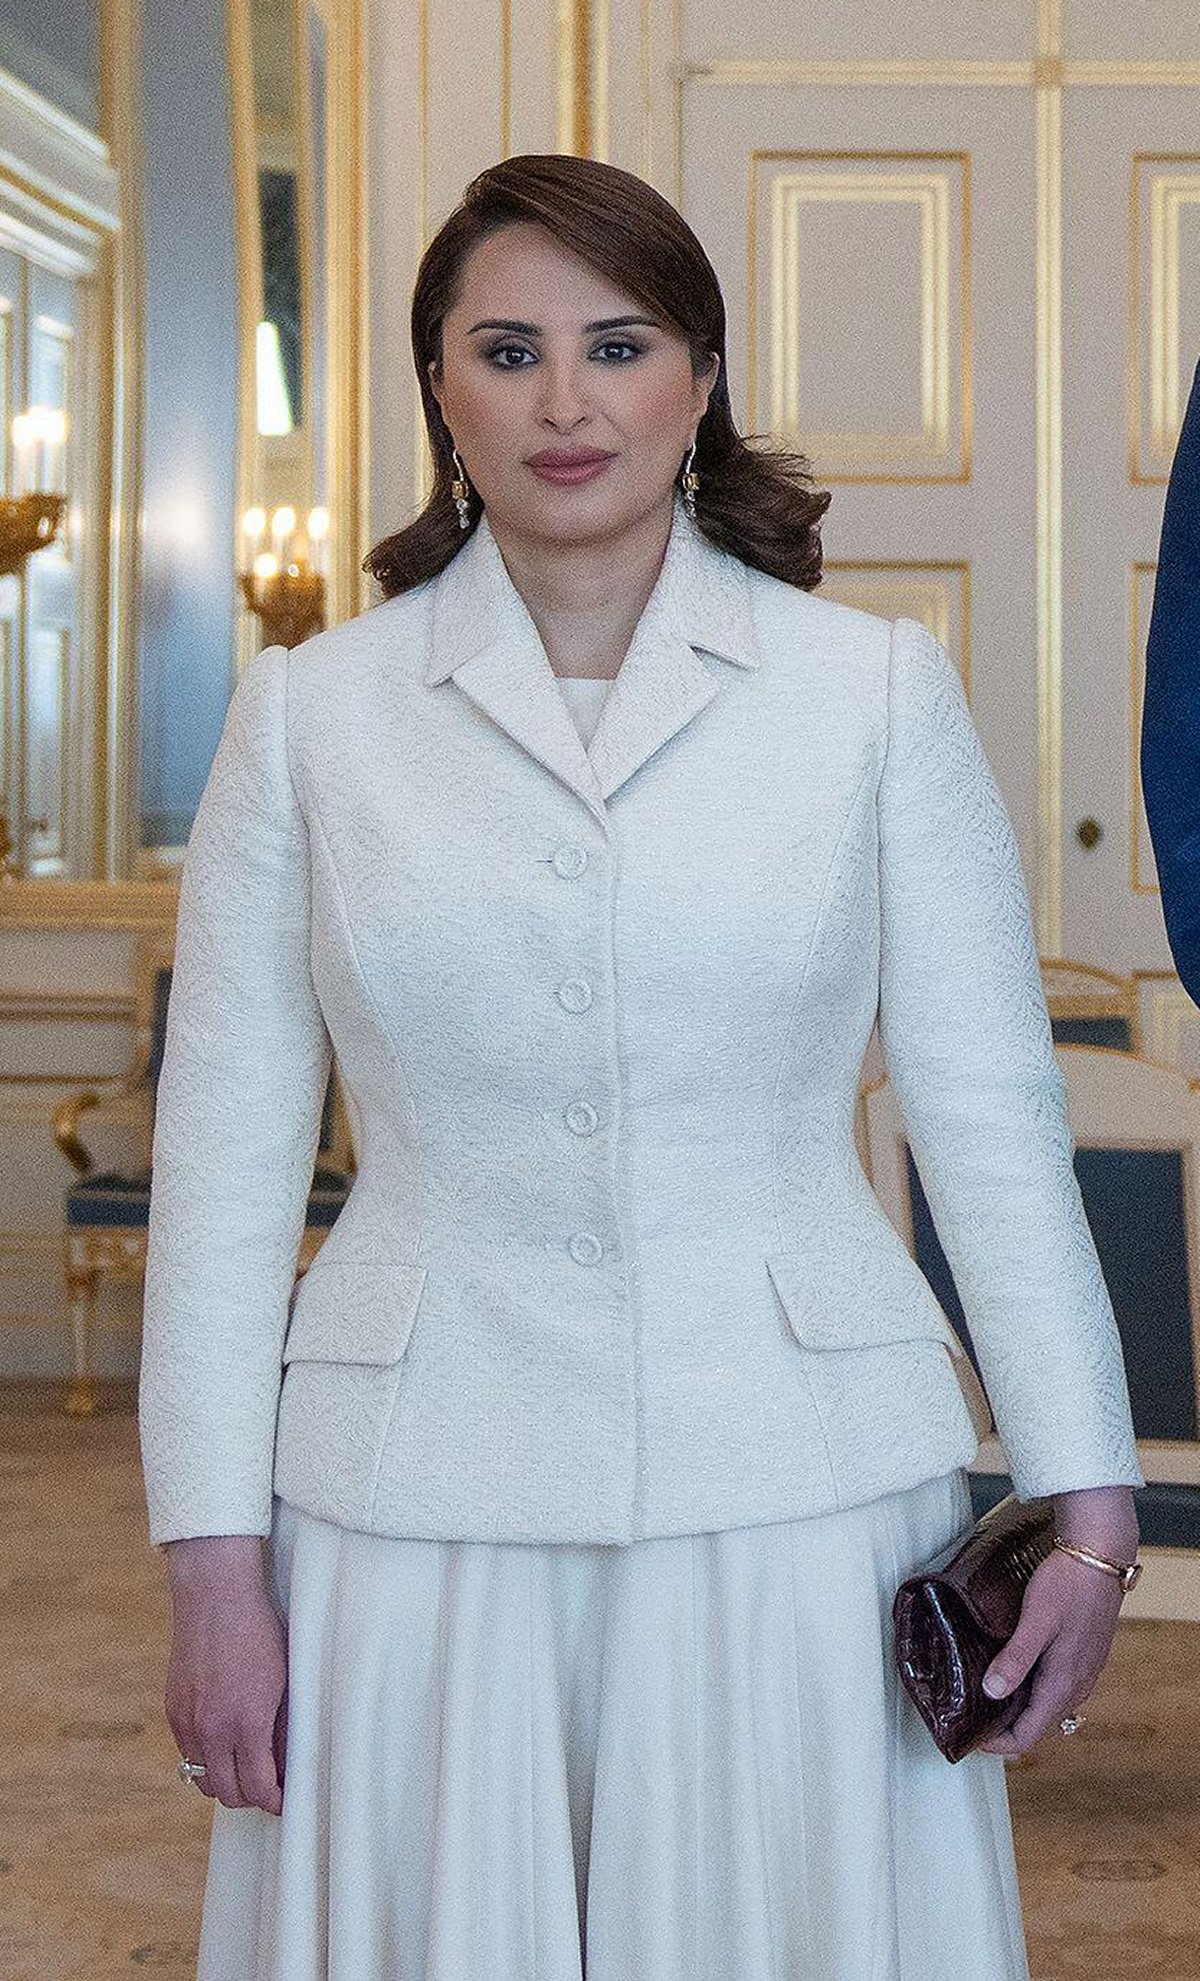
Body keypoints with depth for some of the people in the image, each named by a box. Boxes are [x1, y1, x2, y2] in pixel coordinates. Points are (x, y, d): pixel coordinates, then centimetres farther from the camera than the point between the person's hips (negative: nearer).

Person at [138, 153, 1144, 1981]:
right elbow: (224, 1160, 3)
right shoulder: (312, 713, 3)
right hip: (422, 1510, 1)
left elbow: (994, 1117, 3)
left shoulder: (875, 691, 2)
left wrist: (1086, 1505, -1)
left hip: (798, 1489, 0)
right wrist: (213, 1562, -1)